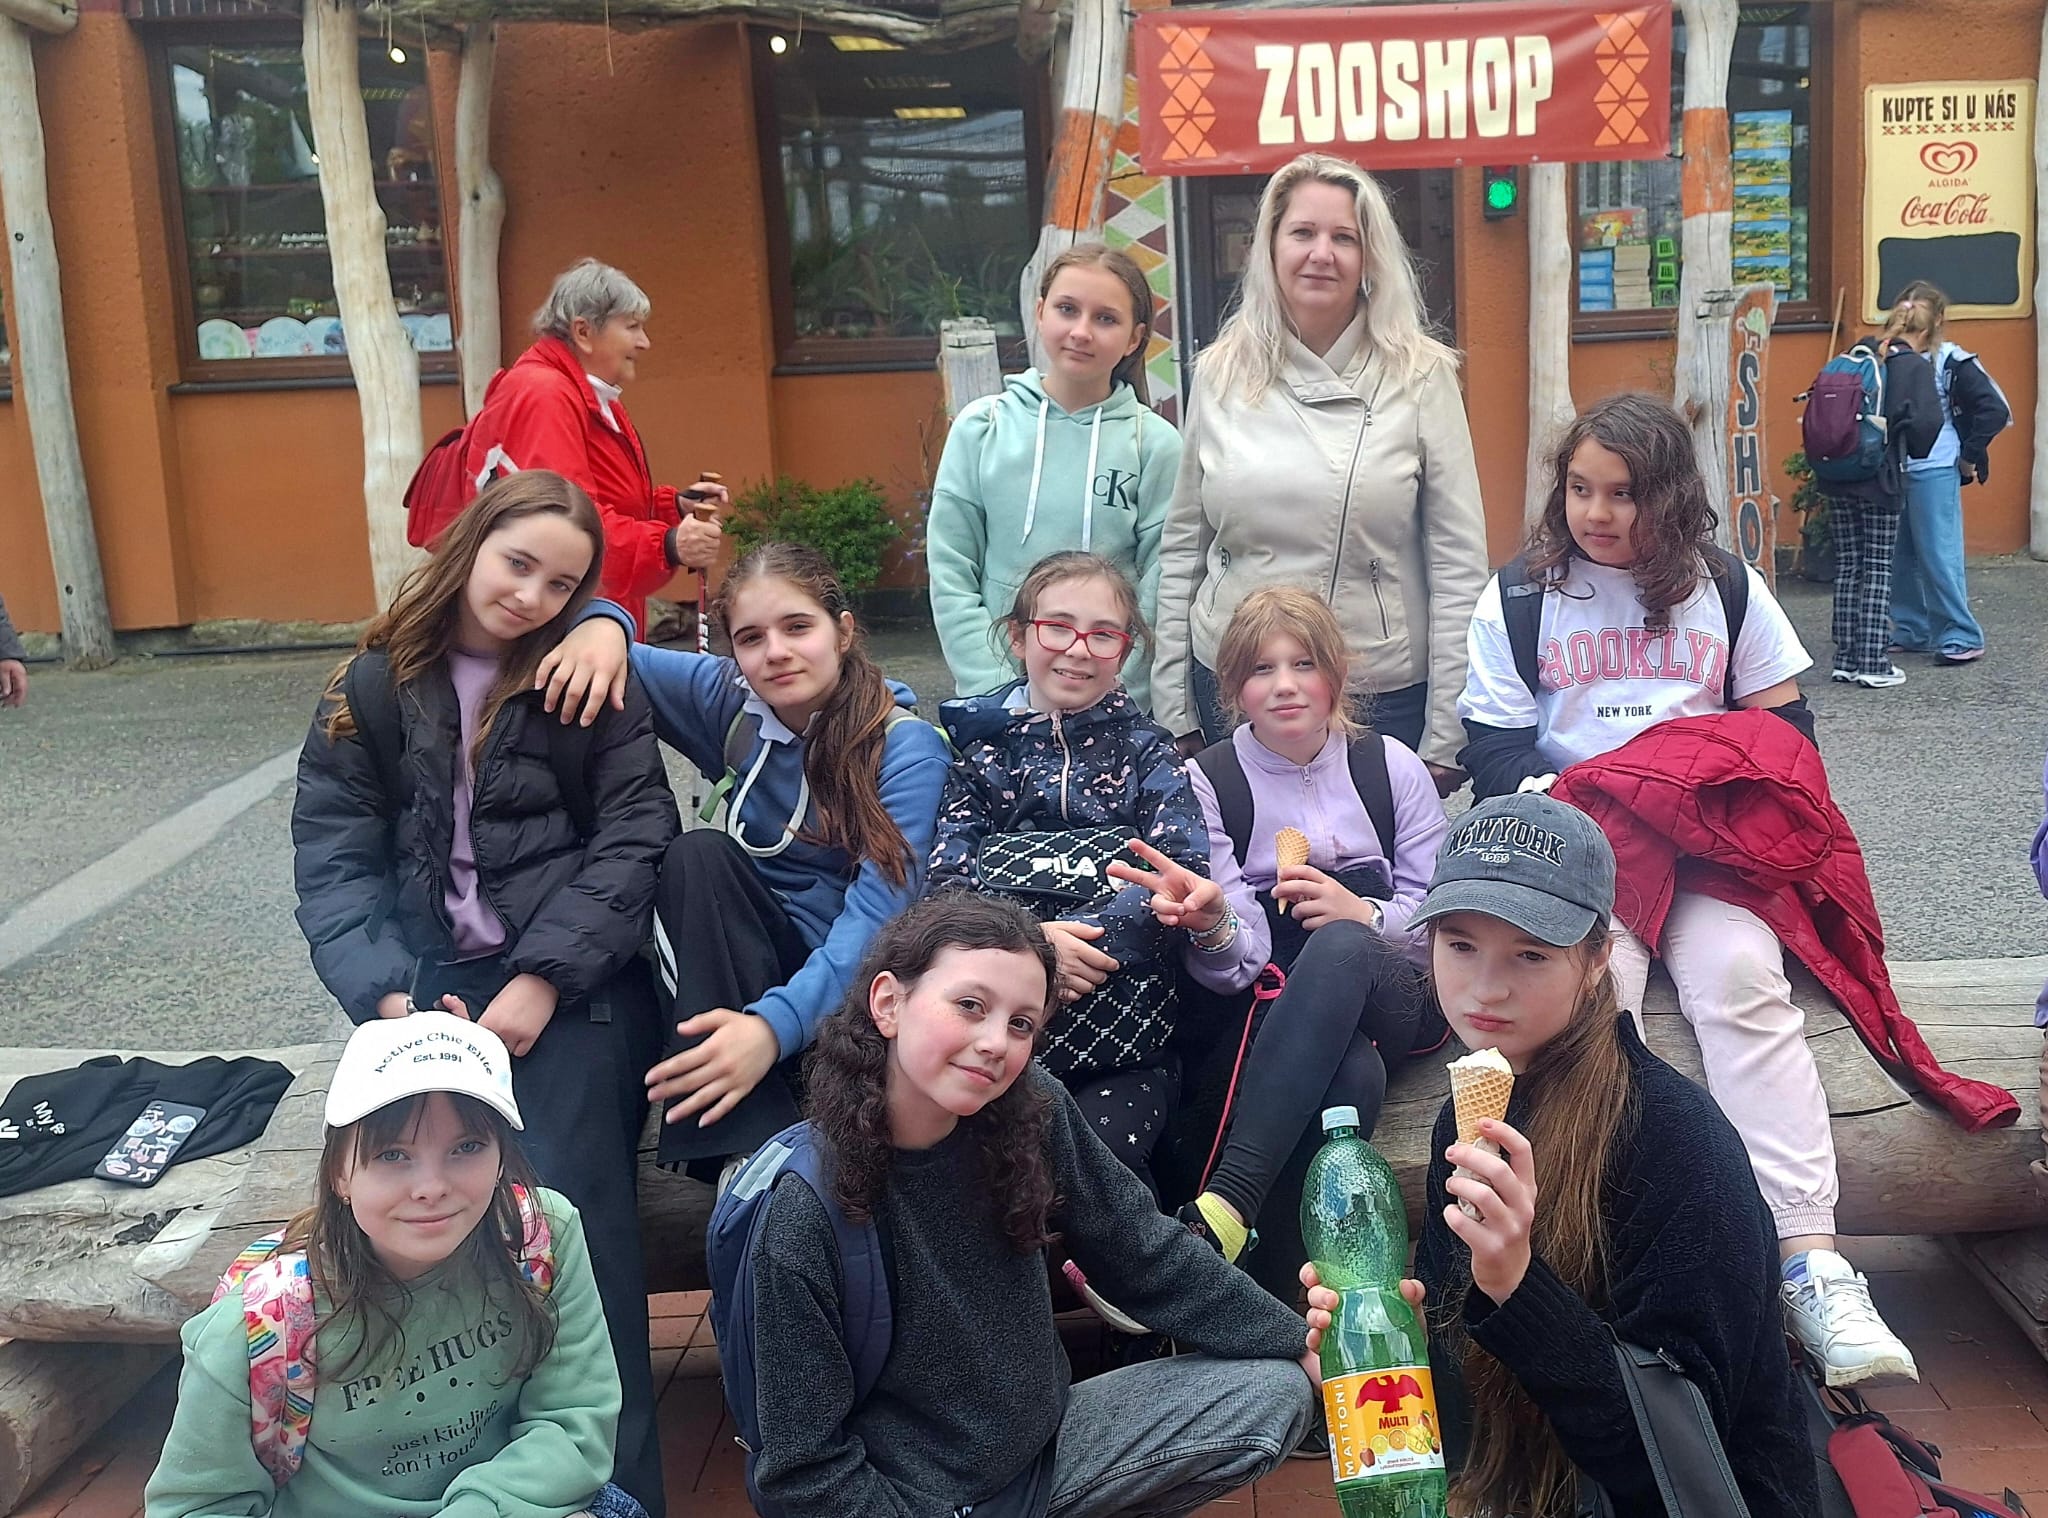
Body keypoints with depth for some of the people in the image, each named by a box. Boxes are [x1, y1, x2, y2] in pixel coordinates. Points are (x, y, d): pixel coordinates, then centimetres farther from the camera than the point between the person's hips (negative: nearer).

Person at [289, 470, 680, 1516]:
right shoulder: (374, 685, 9)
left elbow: (634, 836, -3)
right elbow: (333, 854, 4)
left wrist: (544, 979, -14)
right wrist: (391, 997, -11)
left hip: (572, 977, -2)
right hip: (430, 980, 2)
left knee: (572, 1207, -21)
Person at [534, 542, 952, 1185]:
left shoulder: (905, 746, -14)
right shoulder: (732, 703, -1)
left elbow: (877, 916, -25)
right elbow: (606, 661, 10)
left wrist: (774, 1025, -40)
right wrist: (603, 623, -16)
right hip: (742, 957, 5)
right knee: (698, 854, -27)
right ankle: (747, 1146, -31)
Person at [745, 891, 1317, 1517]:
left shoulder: (1034, 1113, -11)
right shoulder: (803, 1214, -24)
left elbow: (1144, 1251, 1)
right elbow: (806, 1465, -17)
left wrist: (1300, 1347, 1)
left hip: (1046, 1441, 6)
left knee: (1275, 1392, 1)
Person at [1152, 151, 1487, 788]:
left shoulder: (1421, 376, -4)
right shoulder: (1221, 376, 3)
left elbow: (1458, 563, -4)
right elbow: (1181, 549, 7)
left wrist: (1443, 739, -6)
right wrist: (1174, 711, 5)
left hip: (1386, 699, -2)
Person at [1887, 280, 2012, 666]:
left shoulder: (1951, 362, -7)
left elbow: (1996, 411, -9)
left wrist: (1968, 456, -7)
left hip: (1935, 473, -6)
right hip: (1896, 472, 6)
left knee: (1938, 556, -5)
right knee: (1900, 557, 11)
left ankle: (1962, 638, 2)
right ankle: (1911, 631, 24)